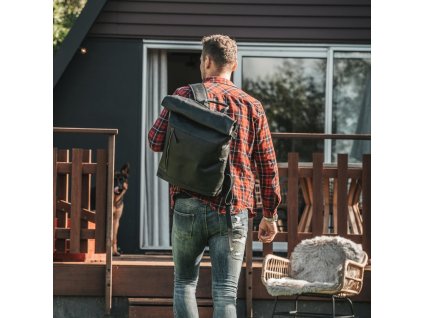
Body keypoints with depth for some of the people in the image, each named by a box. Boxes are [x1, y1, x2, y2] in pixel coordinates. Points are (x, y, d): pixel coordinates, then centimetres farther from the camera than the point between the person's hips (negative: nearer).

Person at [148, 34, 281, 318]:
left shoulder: (185, 95, 1)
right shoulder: (252, 106, 6)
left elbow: (156, 142, -2)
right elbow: (268, 165, 7)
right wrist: (270, 215, 15)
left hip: (189, 206, 0)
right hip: (233, 210, 0)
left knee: (184, 283, 15)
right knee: (225, 292, -1)